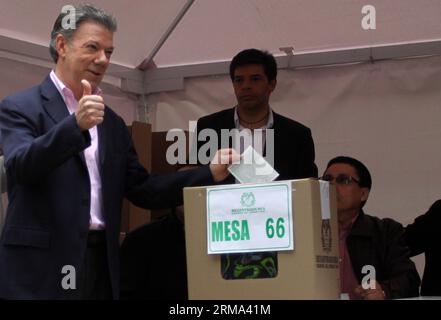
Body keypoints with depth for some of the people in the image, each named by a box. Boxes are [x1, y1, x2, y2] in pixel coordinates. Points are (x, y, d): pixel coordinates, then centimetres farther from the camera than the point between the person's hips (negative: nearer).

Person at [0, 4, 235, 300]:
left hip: (102, 264, 6)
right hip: (41, 268, -5)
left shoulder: (113, 124, 17)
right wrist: (76, 125, -31)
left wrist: (211, 173, 2)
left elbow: (142, 190, 13)